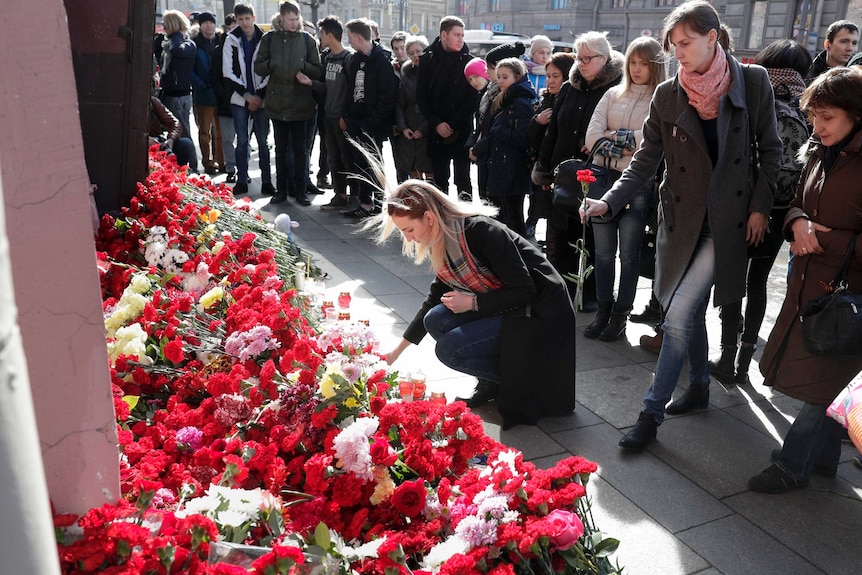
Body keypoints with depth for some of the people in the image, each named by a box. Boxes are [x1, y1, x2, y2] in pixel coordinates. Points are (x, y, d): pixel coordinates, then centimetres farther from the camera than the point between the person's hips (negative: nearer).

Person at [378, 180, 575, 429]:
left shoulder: (481, 231, -26)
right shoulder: (443, 243, 1)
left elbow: (524, 291, -24)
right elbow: (436, 297, 14)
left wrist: (471, 302, -18)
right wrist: (399, 348, 15)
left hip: (539, 310, -8)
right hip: (504, 306, 8)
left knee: (450, 350, -17)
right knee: (435, 321, -5)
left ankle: (521, 380, 1)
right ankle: (494, 381, 8)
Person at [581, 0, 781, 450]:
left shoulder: (752, 82, -6)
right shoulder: (667, 96, -1)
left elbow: (770, 150, 2)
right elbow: (645, 160, -2)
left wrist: (760, 206, -4)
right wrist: (609, 201, -16)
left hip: (727, 223, -3)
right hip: (682, 220, 3)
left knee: (678, 316, -11)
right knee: (690, 311, 15)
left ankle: (651, 413, -1)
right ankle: (699, 387, 38)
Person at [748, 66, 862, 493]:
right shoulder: (819, 151, 5)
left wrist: (822, 241, -18)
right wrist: (798, 222, -7)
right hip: (810, 282, 7)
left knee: (823, 382, 5)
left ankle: (793, 465, 17)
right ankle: (823, 455, 35)